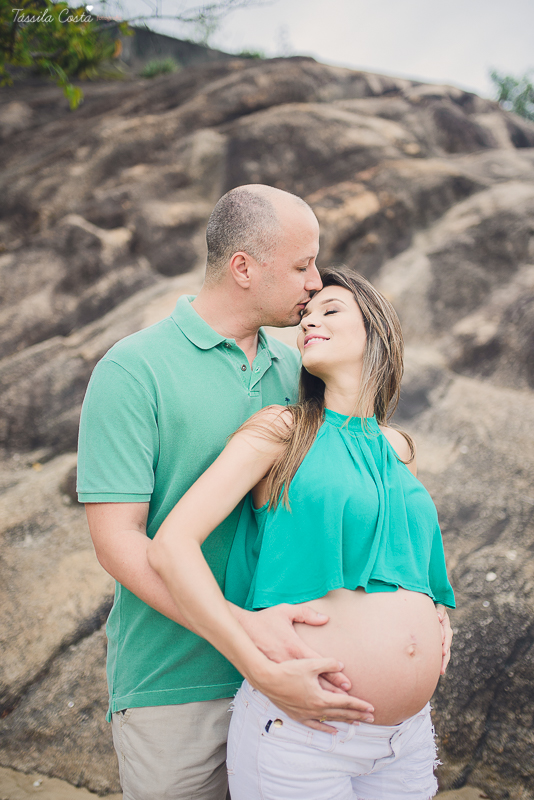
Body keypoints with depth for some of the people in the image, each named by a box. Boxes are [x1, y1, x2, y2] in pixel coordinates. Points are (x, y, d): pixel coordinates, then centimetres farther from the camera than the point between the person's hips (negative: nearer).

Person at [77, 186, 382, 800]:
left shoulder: (292, 369, 6)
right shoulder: (132, 371, -13)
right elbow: (117, 540, -18)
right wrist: (242, 627, -28)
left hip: (286, 669, 6)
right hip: (174, 684, -5)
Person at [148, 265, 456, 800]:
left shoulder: (398, 449, 10)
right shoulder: (280, 429, -6)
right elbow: (171, 545, -16)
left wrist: (435, 622, 11)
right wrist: (261, 670, -20)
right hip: (298, 728, -5)